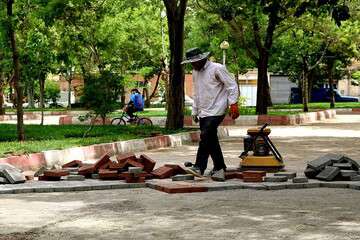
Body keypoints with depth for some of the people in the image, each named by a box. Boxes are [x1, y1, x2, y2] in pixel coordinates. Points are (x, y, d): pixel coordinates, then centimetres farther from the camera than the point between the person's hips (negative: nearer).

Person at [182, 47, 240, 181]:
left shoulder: (217, 69, -8)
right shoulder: (195, 72, 16)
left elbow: (232, 85, -8)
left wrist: (233, 104, -14)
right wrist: (195, 111, 22)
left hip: (216, 110, -8)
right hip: (203, 112, 8)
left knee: (206, 136, -19)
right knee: (211, 140, 7)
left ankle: (199, 167, -20)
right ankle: (219, 168, 15)